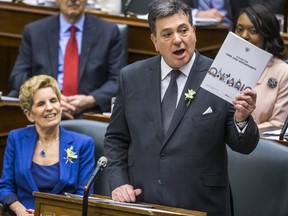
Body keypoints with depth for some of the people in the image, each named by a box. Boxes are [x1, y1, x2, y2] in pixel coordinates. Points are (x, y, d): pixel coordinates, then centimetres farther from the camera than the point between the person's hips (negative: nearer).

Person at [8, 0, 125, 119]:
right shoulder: (34, 31, 11)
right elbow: (18, 77, 7)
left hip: (90, 113, -1)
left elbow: (118, 80, 6)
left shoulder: (109, 32, 9)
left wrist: (91, 100, -14)